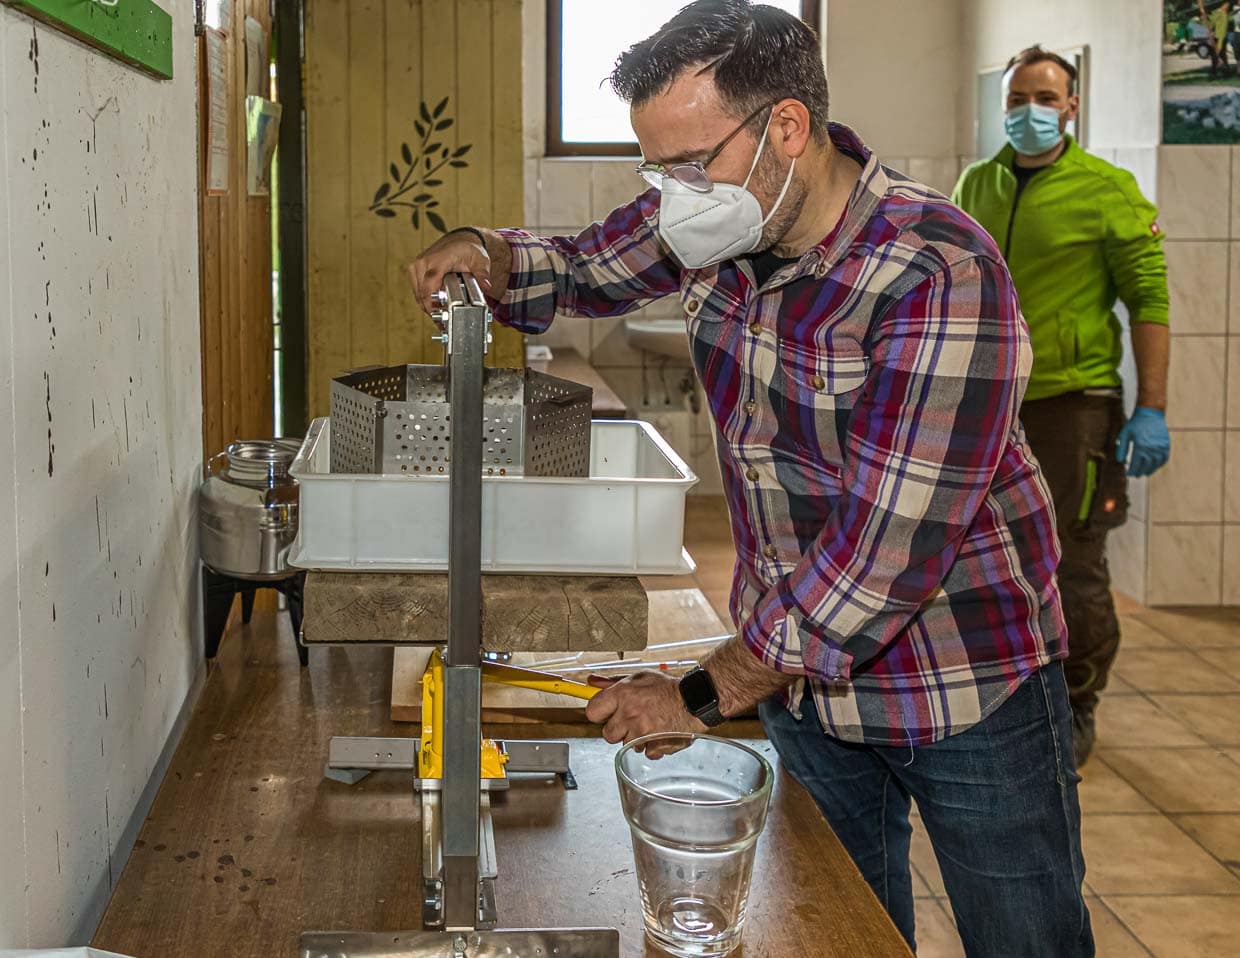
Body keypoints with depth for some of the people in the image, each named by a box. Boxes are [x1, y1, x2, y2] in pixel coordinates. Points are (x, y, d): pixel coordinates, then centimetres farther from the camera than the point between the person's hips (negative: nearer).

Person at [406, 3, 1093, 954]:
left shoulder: (940, 276, -28)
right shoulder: (726, 216, -6)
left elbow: (890, 546, -29)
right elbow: (587, 267, 15)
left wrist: (706, 697, -22)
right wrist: (484, 256, -8)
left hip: (966, 689, -5)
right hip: (804, 669, 6)